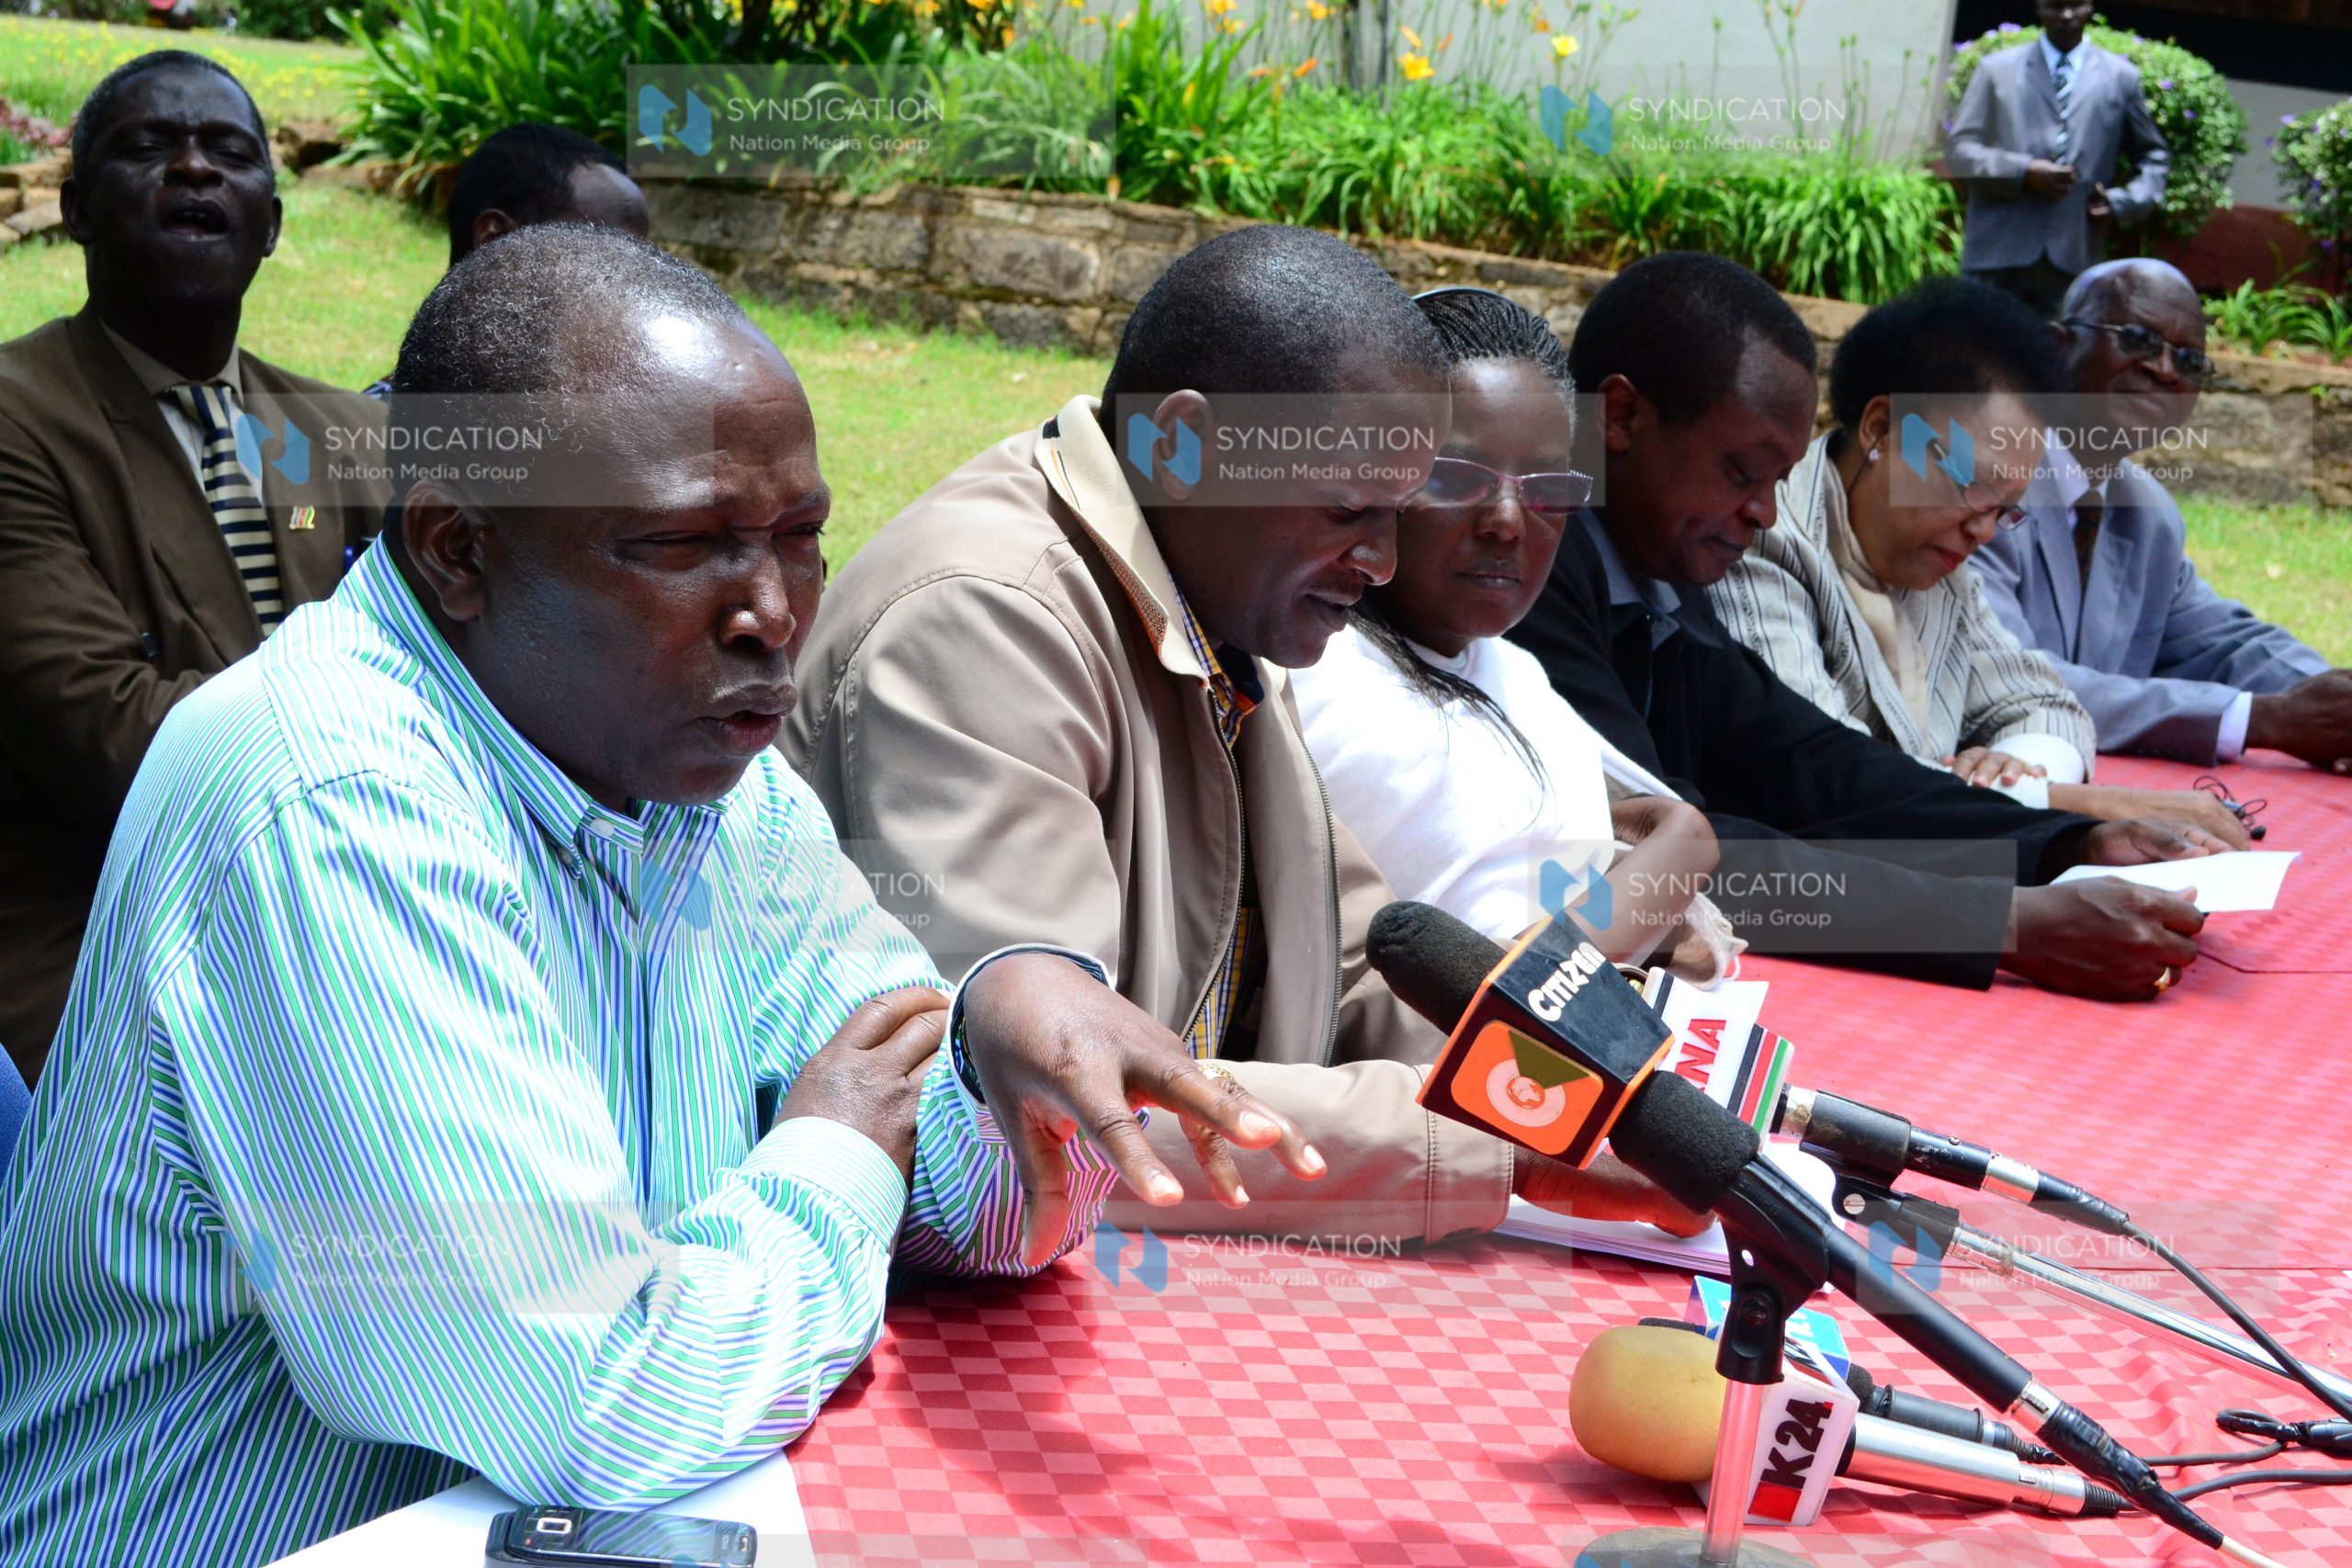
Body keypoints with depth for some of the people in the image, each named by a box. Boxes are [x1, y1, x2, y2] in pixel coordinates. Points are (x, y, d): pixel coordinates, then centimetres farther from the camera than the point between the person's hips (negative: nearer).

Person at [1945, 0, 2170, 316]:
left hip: (2072, 255, 0)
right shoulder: (1996, 70, 11)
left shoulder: (2121, 77, 14)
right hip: (1998, 252, 0)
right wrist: (2022, 172, -12)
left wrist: (2124, 203, 1)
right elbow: (1958, 149, 4)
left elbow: (2154, 157, 21)